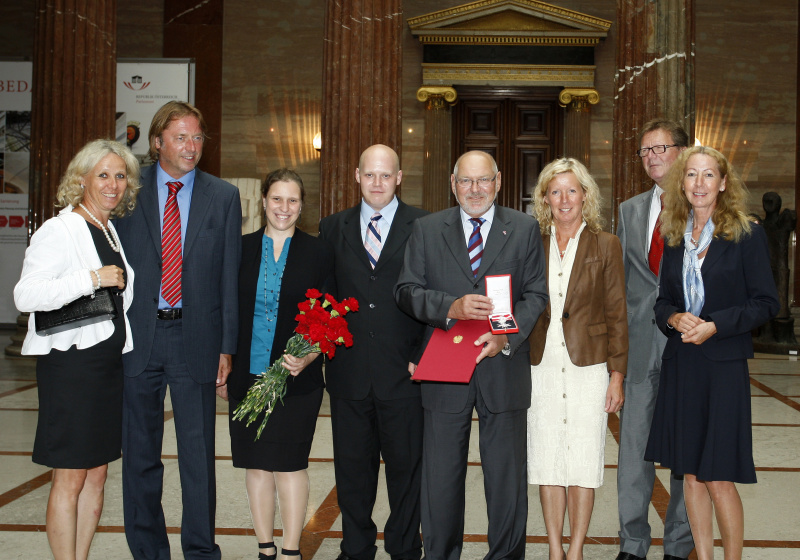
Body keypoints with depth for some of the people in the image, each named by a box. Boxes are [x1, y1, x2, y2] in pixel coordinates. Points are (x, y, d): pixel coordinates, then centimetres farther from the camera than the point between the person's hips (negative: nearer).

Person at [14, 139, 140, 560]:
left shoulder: (111, 232, 15)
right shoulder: (59, 230, -9)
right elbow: (25, 295, -21)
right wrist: (92, 278, -23)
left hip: (109, 363, 8)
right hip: (71, 363, -8)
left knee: (97, 475, 11)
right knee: (70, 479, -2)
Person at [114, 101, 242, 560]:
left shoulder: (223, 197, 5)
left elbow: (230, 276, 4)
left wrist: (226, 346, -1)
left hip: (195, 337, 0)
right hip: (137, 334, 1)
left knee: (199, 453, 5)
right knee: (140, 453, 11)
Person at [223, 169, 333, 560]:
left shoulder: (318, 253, 3)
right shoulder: (241, 249, 7)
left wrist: (309, 357, -14)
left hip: (296, 377, -2)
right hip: (247, 376, 2)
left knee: (289, 463, -2)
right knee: (256, 465, 8)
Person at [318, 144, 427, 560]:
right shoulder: (333, 228, 9)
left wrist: (423, 357, -9)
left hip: (403, 371, -2)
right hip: (348, 370, 3)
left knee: (406, 464, 9)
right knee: (352, 465, 12)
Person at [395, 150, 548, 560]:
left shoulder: (525, 229, 5)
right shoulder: (427, 230, 6)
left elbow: (536, 295, 0)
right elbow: (406, 290, 0)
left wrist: (506, 337, -16)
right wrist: (450, 308, -18)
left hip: (503, 368, 0)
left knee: (507, 476, 9)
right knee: (441, 476, 11)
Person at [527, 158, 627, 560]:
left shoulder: (605, 246, 2)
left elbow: (617, 315, 1)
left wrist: (617, 375, -4)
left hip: (588, 365, -2)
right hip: (541, 366, 2)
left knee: (583, 459, 2)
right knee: (546, 459, 7)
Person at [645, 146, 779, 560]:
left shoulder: (747, 235, -4)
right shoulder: (674, 238, 9)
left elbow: (766, 303, -6)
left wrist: (715, 325, -17)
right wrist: (674, 319, -9)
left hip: (724, 364, -4)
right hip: (680, 364, 5)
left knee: (719, 478, -3)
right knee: (690, 473, 10)